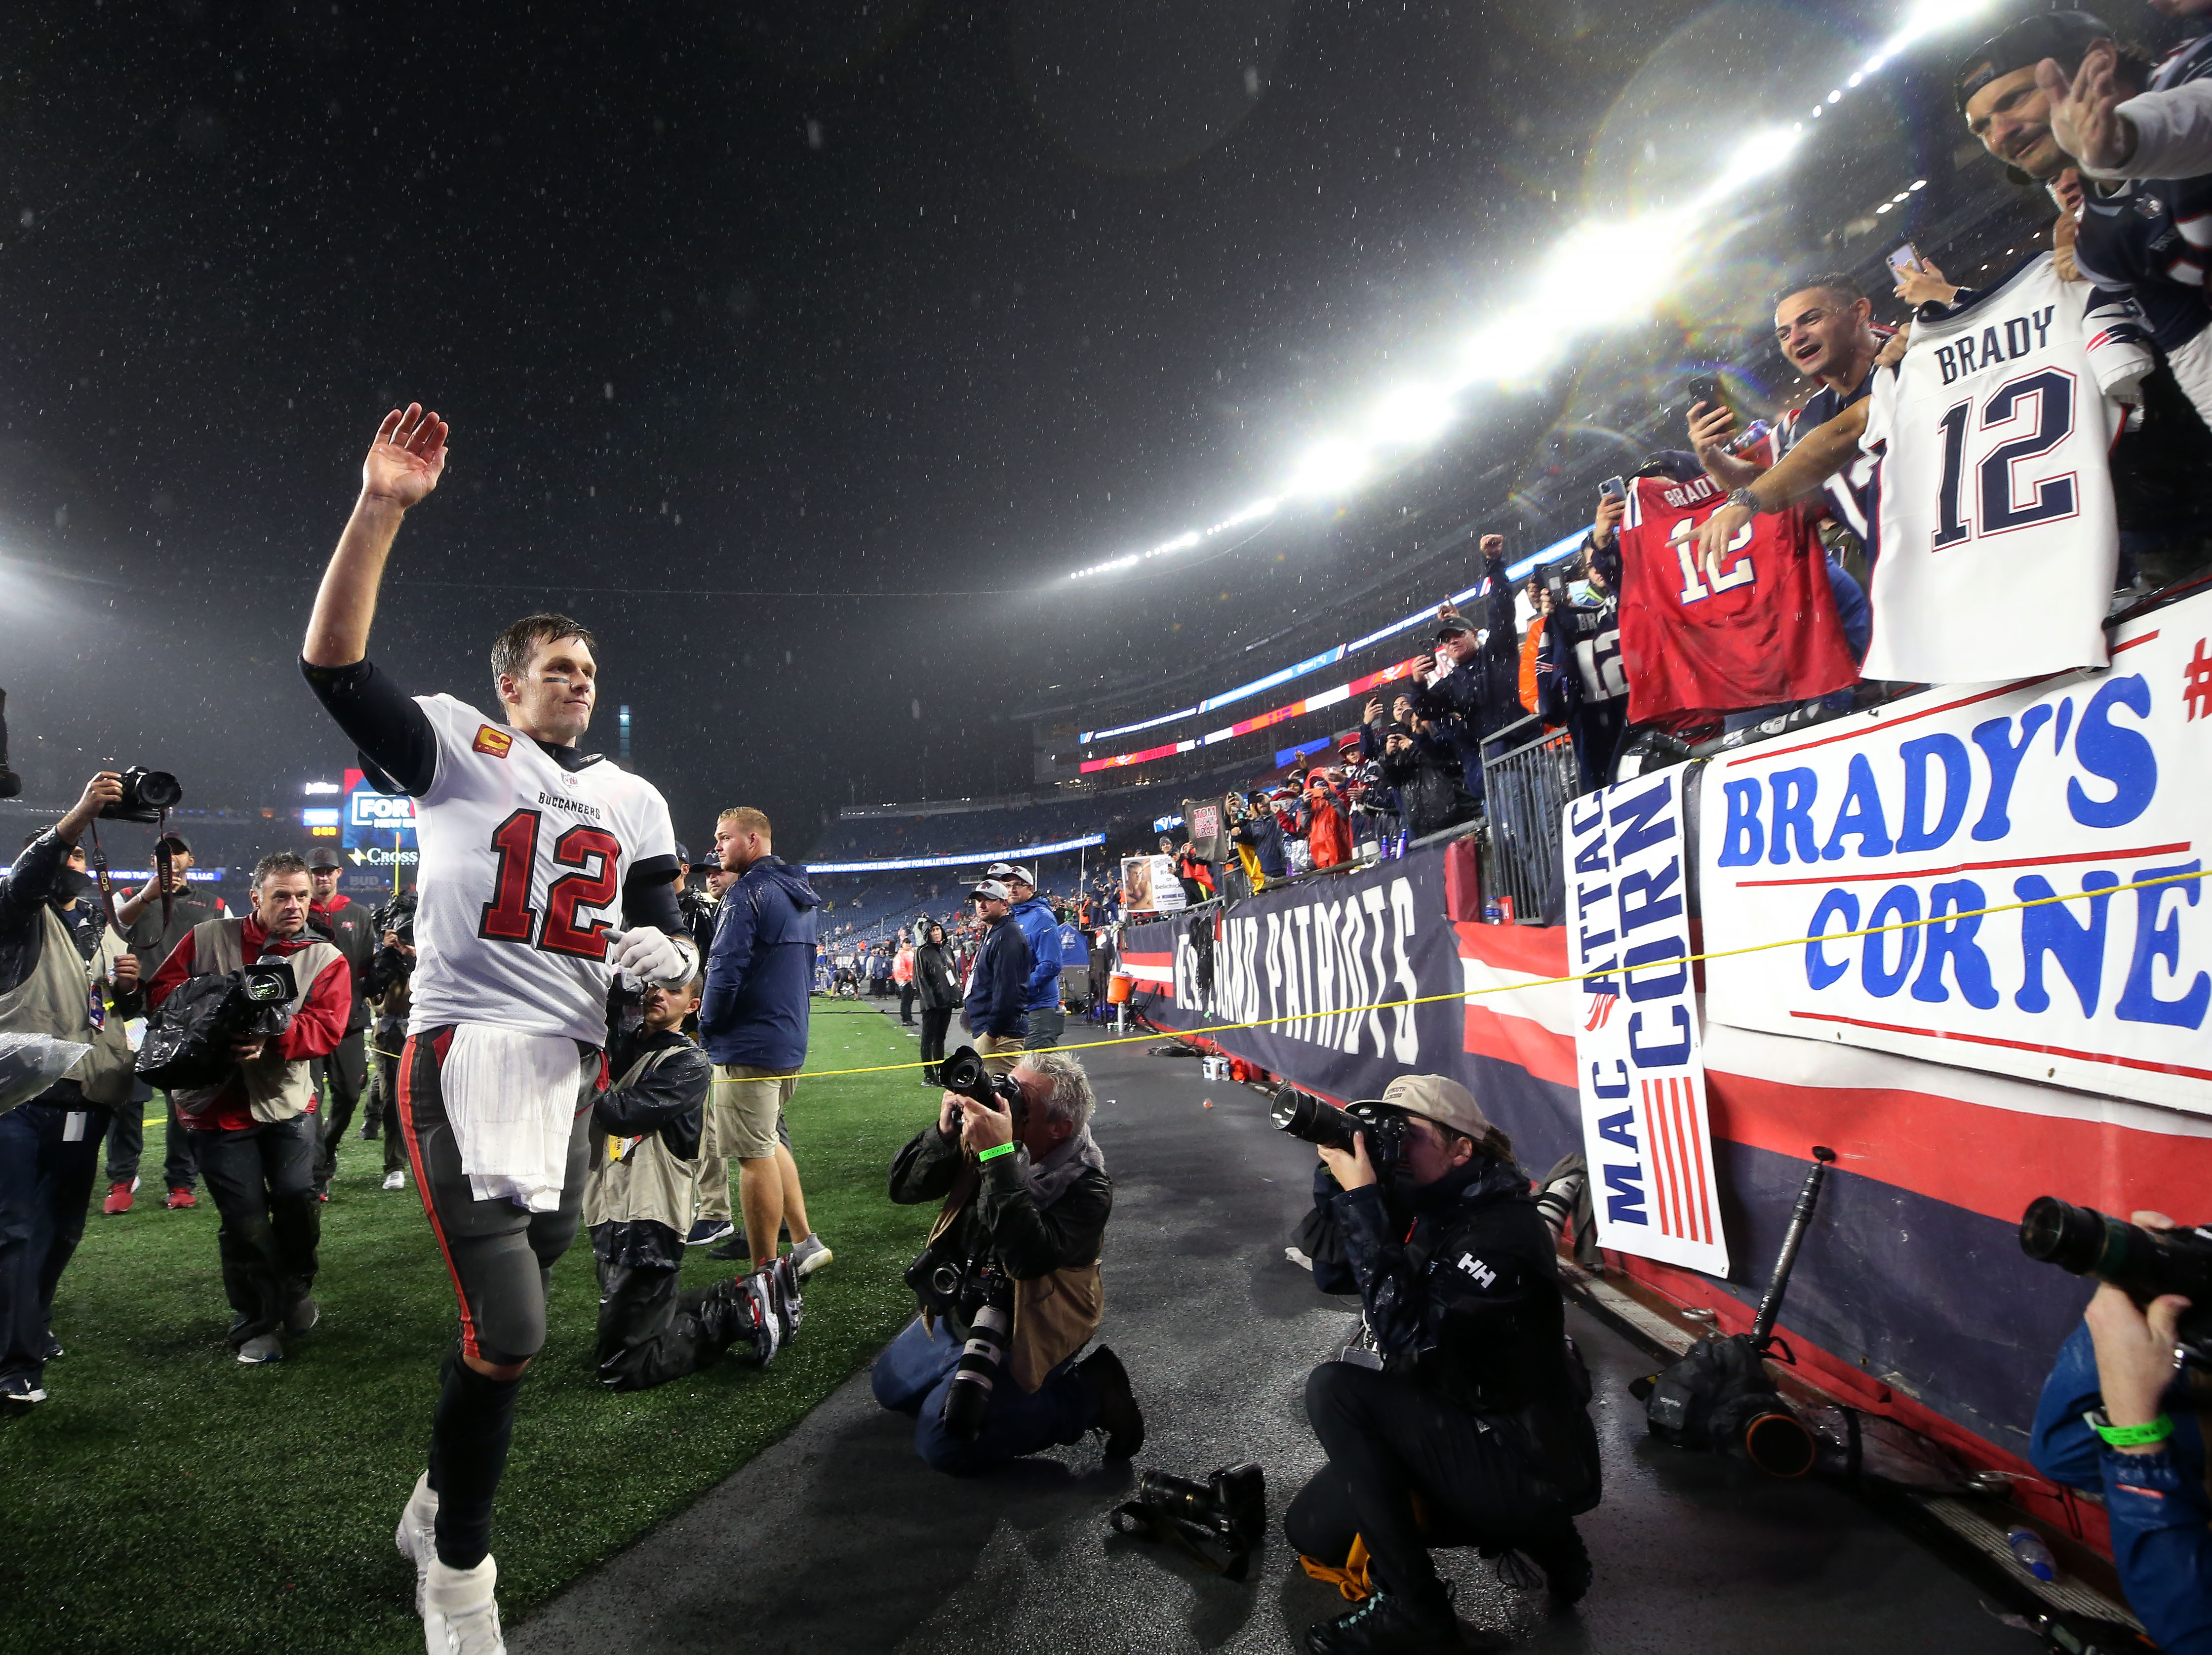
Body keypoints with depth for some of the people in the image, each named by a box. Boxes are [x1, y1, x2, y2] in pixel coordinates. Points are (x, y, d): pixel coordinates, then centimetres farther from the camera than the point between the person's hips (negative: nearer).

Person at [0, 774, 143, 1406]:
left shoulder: (107, 937, 18)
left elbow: (129, 1011, 23)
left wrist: (131, 985, -2)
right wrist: (82, 813, -38)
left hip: (85, 1102, 6)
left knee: (62, 1227, 15)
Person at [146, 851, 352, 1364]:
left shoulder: (327, 959, 0)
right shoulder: (207, 939, 3)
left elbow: (326, 1027, -11)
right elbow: (162, 991, 4)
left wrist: (271, 1038, -28)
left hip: (286, 1103, 1)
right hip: (216, 1106, 0)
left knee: (298, 1200, -4)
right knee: (246, 1220, 0)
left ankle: (296, 1290, 26)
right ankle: (254, 1324, 19)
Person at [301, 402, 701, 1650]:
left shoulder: (635, 803, 15)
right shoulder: (459, 748, 2)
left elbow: (668, 939, 14)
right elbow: (333, 661, -13)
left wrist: (671, 957, -10)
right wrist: (381, 510, -20)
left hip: (574, 1068, 5)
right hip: (466, 1054, -5)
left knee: (512, 1320, 15)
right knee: (509, 1335, -12)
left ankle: (439, 1505, 41)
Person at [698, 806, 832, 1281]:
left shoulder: (747, 893, -14)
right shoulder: (800, 897, 15)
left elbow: (726, 969, -20)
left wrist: (708, 1025, -5)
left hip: (748, 1046, -9)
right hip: (791, 1041, 9)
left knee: (756, 1156, -1)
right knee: (769, 1142, 22)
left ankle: (767, 1274, 7)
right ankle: (805, 1243, 22)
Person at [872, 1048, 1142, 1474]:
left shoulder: (1087, 1187, -28)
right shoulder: (982, 1136, -12)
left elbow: (1027, 1258, -43)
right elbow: (904, 1189, -9)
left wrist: (998, 1156, -46)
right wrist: (944, 1133, -27)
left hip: (1019, 1334, -7)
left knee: (940, 1443, -14)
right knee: (890, 1387, 23)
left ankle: (1089, 1395, -2)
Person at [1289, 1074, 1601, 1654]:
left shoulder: (1504, 1230, -26)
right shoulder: (1420, 1204, 0)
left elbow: (1407, 1331, -34)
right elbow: (1330, 1271, -2)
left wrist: (1360, 1200, -33)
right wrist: (1334, 1172, -15)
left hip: (1525, 1465, -9)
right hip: (1458, 1431, 9)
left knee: (1335, 1387, -24)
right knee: (1313, 1529, 12)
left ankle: (1411, 1606, -9)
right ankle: (1529, 1532, 17)